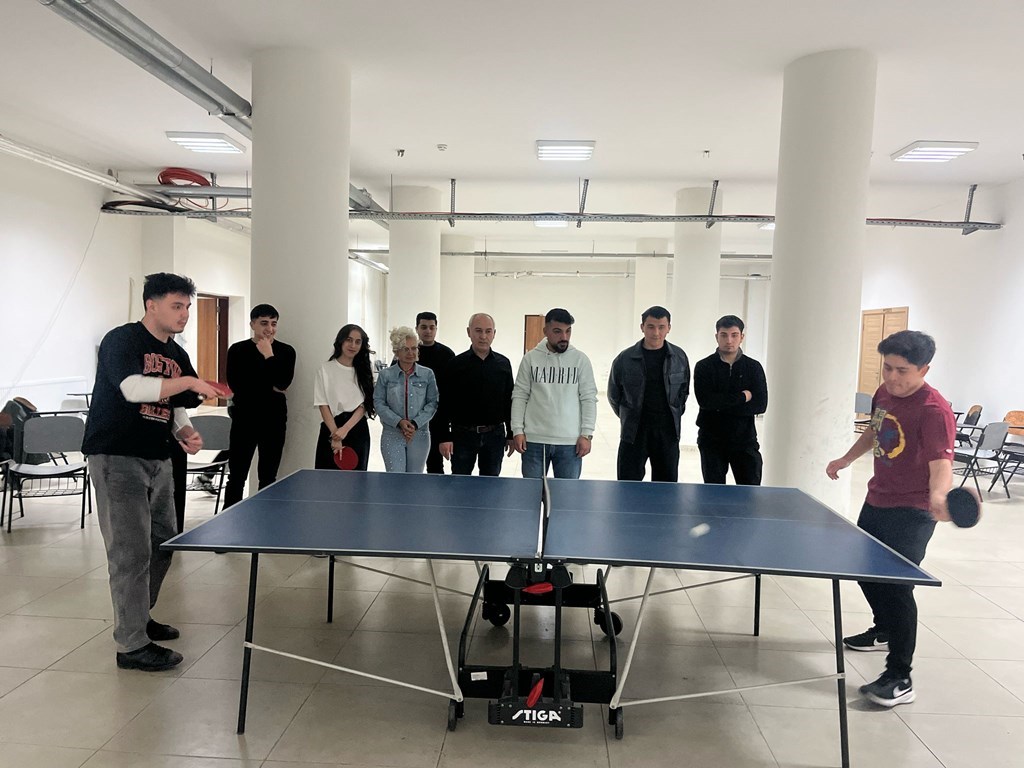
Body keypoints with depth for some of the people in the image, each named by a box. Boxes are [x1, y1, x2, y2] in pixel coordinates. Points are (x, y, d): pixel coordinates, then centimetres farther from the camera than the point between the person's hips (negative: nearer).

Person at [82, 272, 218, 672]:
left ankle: (138, 616, 34)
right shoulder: (122, 340, -9)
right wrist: (188, 381, -24)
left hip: (157, 460, 8)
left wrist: (186, 433, 0)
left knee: (163, 544, 15)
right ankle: (132, 645, 2)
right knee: (132, 552, -7)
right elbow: (133, 388, -26)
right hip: (117, 458, -8)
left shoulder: (177, 355, 13)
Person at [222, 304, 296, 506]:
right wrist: (270, 389, -8)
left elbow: (282, 383, -12)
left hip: (274, 421, 1)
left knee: (268, 478, 9)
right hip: (244, 420, -1)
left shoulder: (286, 351, 3)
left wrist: (269, 356, -13)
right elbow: (235, 386, -10)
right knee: (236, 477, 2)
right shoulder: (237, 350, 1)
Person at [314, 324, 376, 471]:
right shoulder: (326, 369, 0)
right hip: (331, 428, -2)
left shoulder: (364, 370, 6)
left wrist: (345, 429, -16)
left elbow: (363, 405, -1)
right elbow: (323, 405, -5)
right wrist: (335, 434, -15)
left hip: (358, 429, 2)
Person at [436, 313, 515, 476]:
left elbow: (509, 401, 8)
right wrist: (444, 437, -9)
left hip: (495, 435, 2)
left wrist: (511, 434, 6)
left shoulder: (504, 363, 4)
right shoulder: (455, 364, -4)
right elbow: (444, 404, -4)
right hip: (463, 435, -2)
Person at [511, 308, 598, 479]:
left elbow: (589, 398, 1)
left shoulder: (581, 360, 1)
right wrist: (517, 430, -2)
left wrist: (586, 434, -5)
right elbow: (519, 396, 4)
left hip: (571, 442, 0)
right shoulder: (530, 358, 3)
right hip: (534, 440, 1)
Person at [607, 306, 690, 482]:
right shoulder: (625, 359, -4)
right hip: (633, 434, -2)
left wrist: (674, 416, 11)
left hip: (668, 433, 2)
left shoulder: (679, 357, 2)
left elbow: (684, 391, 15)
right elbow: (614, 395, 7)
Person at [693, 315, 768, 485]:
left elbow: (761, 405, -7)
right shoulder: (704, 367, -1)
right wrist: (742, 397, -13)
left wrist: (721, 406, -14)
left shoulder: (754, 367, 4)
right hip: (712, 440, -1)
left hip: (744, 439, 1)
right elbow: (705, 400, -16)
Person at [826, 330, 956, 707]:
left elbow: (941, 461, -35)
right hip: (876, 503, 9)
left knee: (896, 587, -12)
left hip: (910, 515, -9)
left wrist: (938, 496, -53)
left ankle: (900, 679, 0)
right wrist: (847, 458, 22)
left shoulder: (934, 410, -23)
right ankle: (884, 631, 49)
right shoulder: (883, 393, 0)